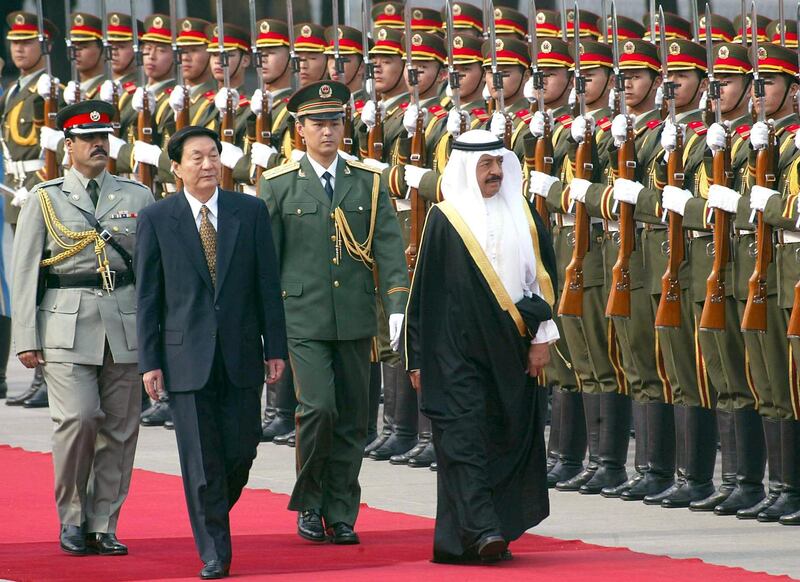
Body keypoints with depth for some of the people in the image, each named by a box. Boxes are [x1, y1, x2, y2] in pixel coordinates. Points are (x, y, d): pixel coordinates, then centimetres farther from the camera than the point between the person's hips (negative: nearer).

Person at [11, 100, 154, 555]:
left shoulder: (138, 197, 11)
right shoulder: (46, 200, 6)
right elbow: (25, 273, 4)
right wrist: (26, 339, -3)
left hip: (126, 326, 3)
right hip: (67, 326, -3)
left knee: (120, 428, 1)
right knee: (77, 418, -15)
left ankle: (103, 526, 10)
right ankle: (72, 517, 4)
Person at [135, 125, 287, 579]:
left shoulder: (251, 212, 5)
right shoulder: (157, 220, 0)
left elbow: (268, 283, 6)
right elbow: (148, 296, 1)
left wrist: (276, 347, 1)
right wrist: (150, 361, -3)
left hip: (241, 354, 2)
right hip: (187, 355, -2)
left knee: (241, 449, 2)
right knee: (201, 459, -2)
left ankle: (214, 513, 30)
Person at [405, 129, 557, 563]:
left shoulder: (522, 216, 8)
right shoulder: (445, 220, -1)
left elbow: (542, 277, 11)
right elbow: (424, 289, 1)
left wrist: (542, 336, 2)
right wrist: (418, 358, 0)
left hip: (510, 349, 4)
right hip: (458, 350, -4)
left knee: (508, 437, 5)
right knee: (465, 436, -13)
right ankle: (481, 530, -20)